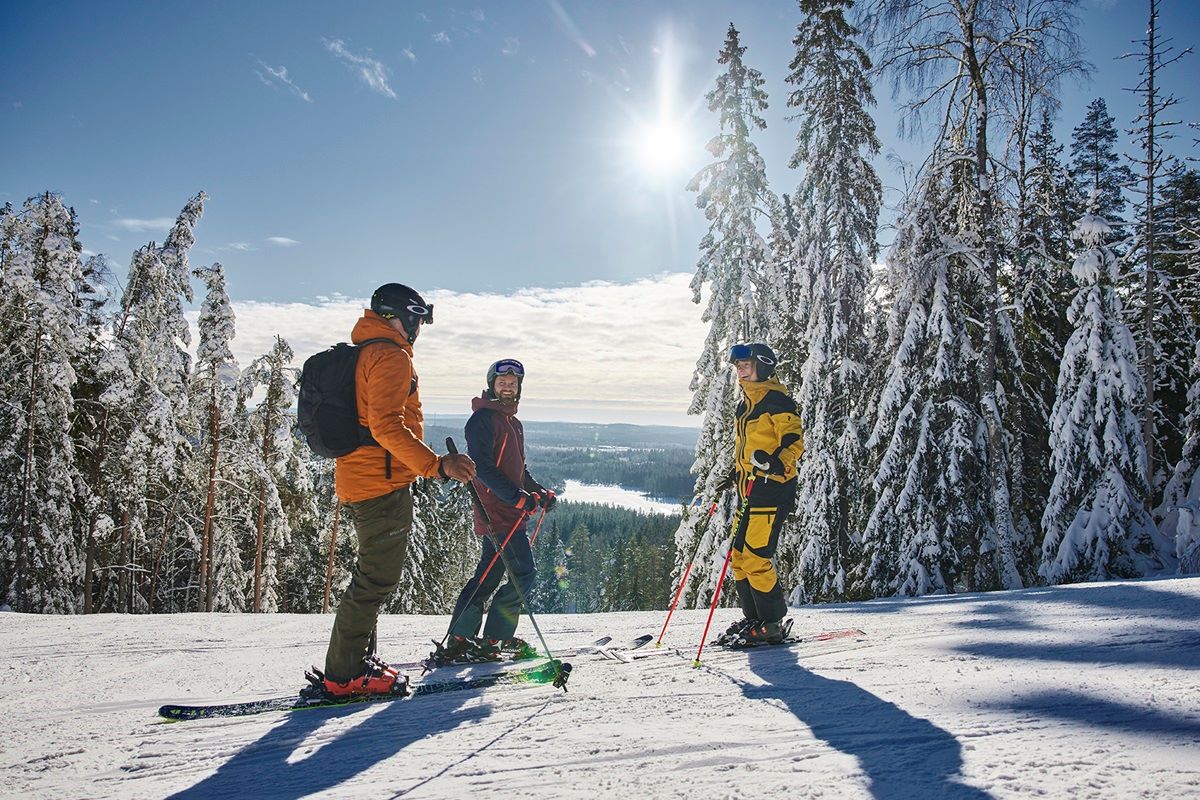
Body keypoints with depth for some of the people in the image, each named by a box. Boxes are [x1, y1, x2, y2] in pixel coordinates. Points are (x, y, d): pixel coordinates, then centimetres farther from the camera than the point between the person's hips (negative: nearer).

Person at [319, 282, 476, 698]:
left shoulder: (363, 353, 20)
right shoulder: (391, 356, -12)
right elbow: (386, 426, -24)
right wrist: (437, 464, -29)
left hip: (356, 482, 11)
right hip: (383, 482, -11)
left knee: (372, 575, 18)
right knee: (377, 579, -4)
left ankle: (357, 662, 25)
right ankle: (345, 674, 3)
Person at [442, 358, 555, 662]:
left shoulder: (513, 423, 20)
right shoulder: (483, 419, -10)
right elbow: (482, 467, -19)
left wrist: (539, 491, 11)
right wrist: (517, 497, -25)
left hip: (510, 512, 10)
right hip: (496, 510, -10)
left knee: (490, 574, 11)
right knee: (523, 573, -8)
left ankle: (458, 639, 17)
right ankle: (491, 640, 0)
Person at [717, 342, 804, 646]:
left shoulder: (775, 398, -8)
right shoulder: (746, 402, 19)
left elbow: (795, 440, -16)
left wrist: (777, 463, -32)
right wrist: (733, 474, 24)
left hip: (772, 487, -9)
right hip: (749, 488, 9)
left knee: (755, 558, -11)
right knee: (739, 556, 9)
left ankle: (773, 625, 2)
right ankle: (753, 619, 21)